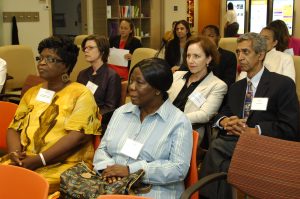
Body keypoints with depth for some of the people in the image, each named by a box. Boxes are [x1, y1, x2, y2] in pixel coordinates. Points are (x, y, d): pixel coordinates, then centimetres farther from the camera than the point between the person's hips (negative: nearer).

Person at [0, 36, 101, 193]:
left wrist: (38, 160, -18)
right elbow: (14, 128, 15)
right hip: (24, 162, 6)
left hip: (63, 165, -5)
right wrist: (14, 153, -7)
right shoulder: (32, 93, 19)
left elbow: (78, 136, -13)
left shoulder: (81, 94, -1)